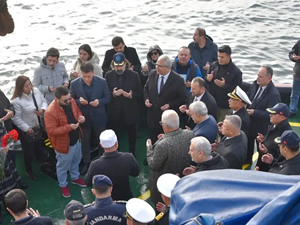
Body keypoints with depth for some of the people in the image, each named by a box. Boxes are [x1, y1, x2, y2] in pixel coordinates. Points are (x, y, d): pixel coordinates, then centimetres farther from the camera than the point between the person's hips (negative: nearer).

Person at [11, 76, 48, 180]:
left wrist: (42, 109, -17)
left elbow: (44, 101, 4)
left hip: (39, 127, 6)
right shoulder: (16, 100, -28)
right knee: (29, 152, 13)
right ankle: (29, 170, 39)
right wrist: (27, 128, -20)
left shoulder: (36, 91, -10)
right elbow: (16, 118, -22)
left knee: (39, 147, 27)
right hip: (27, 130, -6)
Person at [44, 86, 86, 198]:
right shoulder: (50, 112, -33)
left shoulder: (71, 101, -12)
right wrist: (69, 127, -35)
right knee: (63, 166, 18)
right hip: (63, 144, -7)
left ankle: (75, 178, 56)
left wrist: (81, 117, -16)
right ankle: (63, 185, 42)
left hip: (76, 139, 7)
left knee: (76, 161, 30)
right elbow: (51, 131, -30)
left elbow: (77, 112, 8)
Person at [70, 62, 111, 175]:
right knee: (84, 142, 17)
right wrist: (79, 101, -25)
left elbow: (107, 98, -4)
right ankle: (86, 163, 38)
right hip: (83, 117, 0)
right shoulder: (74, 84, -13)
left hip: (98, 117, 0)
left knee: (101, 141, 19)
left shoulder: (102, 82, -14)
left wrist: (99, 101, -25)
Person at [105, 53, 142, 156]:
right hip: (114, 111, 0)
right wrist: (113, 93, -22)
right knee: (115, 134, 11)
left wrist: (131, 95, -23)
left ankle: (132, 154, 37)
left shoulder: (134, 75, -7)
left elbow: (139, 92, -2)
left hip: (130, 111, 0)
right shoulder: (109, 75, -5)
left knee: (132, 134, 17)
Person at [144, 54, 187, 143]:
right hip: (153, 117, 4)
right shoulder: (152, 74, 0)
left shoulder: (178, 80, -14)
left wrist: (170, 105, -19)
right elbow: (146, 89, 15)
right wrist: (146, 99, -3)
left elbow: (183, 98, -8)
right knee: (153, 143, 15)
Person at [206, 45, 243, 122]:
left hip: (226, 107, -4)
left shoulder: (236, 71, -13)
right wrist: (208, 79, -10)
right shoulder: (214, 66, 2)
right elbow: (205, 82, 13)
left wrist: (224, 86, -27)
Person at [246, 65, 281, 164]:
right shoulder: (255, 84, -6)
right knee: (247, 146, 27)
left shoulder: (274, 94, -28)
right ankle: (247, 162, 49)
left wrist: (254, 112, -28)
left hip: (261, 128, -7)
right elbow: (248, 96, 9)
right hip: (249, 123, 7)